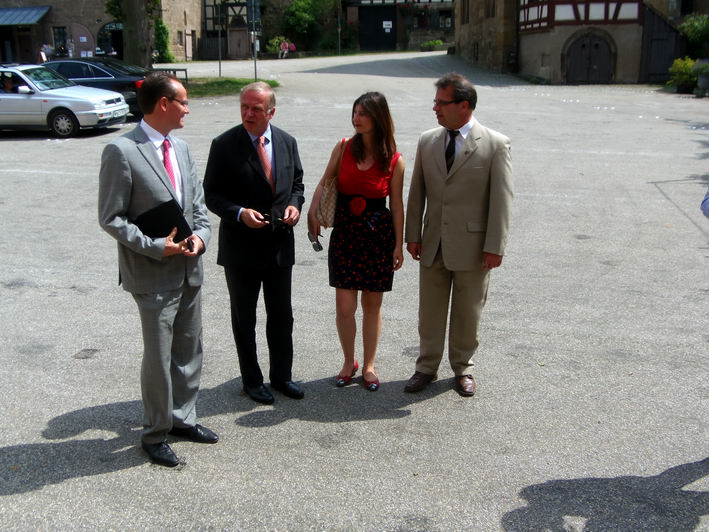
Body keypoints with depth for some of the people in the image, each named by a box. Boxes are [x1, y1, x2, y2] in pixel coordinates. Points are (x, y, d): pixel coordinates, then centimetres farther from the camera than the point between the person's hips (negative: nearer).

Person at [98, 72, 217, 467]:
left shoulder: (180, 147, 8)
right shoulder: (122, 152, -15)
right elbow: (111, 218, -13)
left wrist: (200, 234, -5)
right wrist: (156, 247, -19)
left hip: (190, 268, 7)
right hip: (153, 274, -7)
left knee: (190, 350, 17)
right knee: (159, 357, 4)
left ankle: (182, 417, 35)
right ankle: (156, 434, 23)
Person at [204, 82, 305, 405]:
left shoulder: (287, 142, 2)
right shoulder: (224, 145, -10)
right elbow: (211, 195, -7)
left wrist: (294, 204, -7)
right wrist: (239, 213, -23)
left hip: (280, 243, 4)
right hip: (241, 245, -3)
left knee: (282, 316, 14)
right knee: (244, 318, 11)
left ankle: (281, 376, 32)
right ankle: (252, 380, 27)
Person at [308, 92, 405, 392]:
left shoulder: (394, 160, -4)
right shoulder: (343, 148, 0)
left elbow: (396, 204, 0)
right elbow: (324, 184, 6)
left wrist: (399, 244, -1)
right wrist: (312, 214, -9)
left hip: (379, 234, -1)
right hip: (344, 232, 1)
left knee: (372, 304, 10)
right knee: (344, 307, 1)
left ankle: (369, 365, 26)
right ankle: (349, 362, 23)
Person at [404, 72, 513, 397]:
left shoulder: (495, 144, -8)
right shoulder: (427, 141, 5)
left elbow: (502, 199, -9)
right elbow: (417, 193, 8)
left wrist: (494, 247, -12)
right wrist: (413, 235, 4)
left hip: (472, 246, -3)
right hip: (433, 244, 4)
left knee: (467, 312, 11)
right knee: (430, 311, 12)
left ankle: (463, 368, 30)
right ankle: (427, 367, 28)